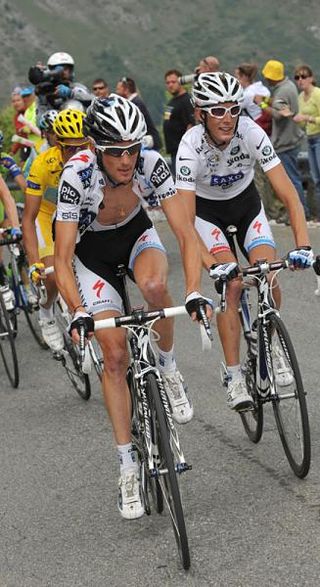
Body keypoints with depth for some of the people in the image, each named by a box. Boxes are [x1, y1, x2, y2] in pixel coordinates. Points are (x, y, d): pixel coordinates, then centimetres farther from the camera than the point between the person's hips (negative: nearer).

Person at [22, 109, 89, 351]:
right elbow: (29, 218, -32)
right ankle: (47, 314, 13)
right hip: (48, 212, -2)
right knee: (54, 274, -19)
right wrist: (35, 263, -42)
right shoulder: (44, 164, -34)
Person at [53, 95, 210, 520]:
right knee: (115, 354, -9)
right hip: (91, 250, -1)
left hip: (136, 234, 1)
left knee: (154, 286, -35)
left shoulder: (151, 164, -28)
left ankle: (169, 370, -7)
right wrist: (78, 312, -46)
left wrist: (194, 292, -42)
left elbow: (185, 233, -28)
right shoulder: (77, 176, -33)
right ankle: (128, 465, 0)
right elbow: (62, 259, -32)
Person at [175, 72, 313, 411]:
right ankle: (234, 376, -12)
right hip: (207, 210, -2)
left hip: (246, 204, 2)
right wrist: (213, 266, -46)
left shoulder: (251, 134, -29)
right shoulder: (191, 147, -32)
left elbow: (289, 196, -30)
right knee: (231, 282, -22)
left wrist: (302, 246, -43)